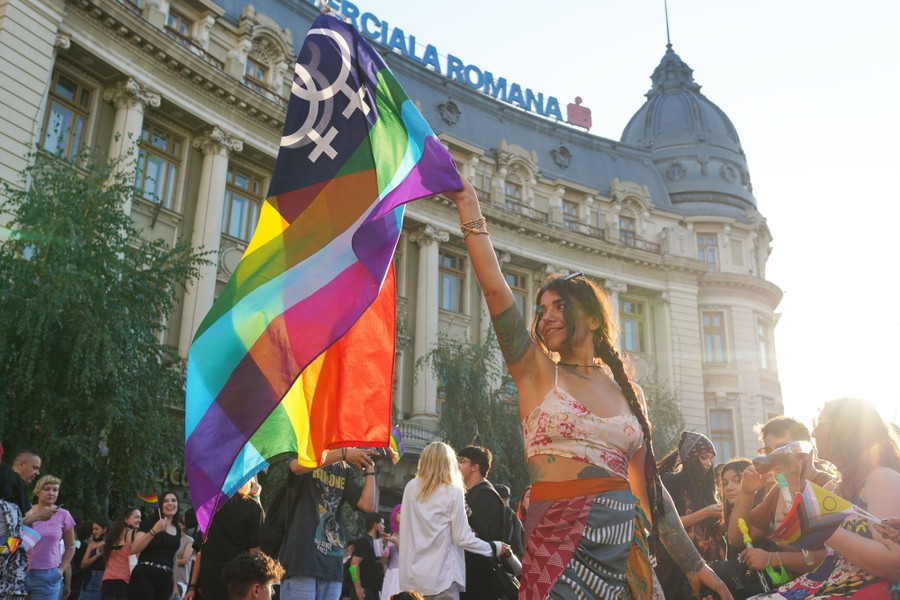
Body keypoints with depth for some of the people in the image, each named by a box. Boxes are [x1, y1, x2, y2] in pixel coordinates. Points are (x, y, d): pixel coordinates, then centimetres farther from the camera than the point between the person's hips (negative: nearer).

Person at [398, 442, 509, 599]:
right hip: (440, 575, -5)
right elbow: (462, 537, -6)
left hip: (412, 574, 5)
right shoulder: (453, 492, -7)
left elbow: (405, 530, 10)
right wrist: (494, 548, 6)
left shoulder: (410, 488, 5)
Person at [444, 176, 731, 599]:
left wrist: (694, 565, 13)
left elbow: (648, 486, 14)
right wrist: (468, 205, -13)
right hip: (559, 541, -3)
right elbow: (495, 288, -11)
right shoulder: (537, 372, 2)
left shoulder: (627, 392, 11)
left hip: (625, 543, 4)